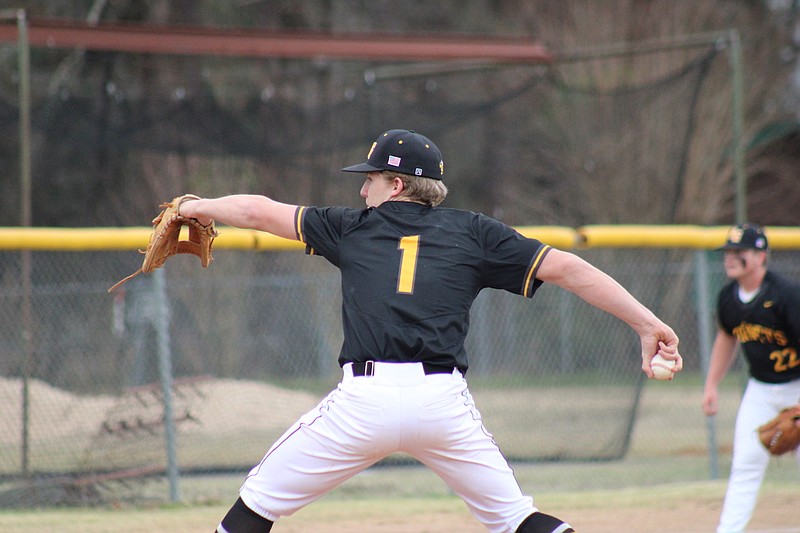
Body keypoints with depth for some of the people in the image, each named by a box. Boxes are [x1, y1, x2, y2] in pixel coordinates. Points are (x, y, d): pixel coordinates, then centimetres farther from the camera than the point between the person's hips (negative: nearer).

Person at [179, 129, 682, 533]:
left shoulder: (353, 227, 16)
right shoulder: (473, 233, 15)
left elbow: (258, 211, 26)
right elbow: (566, 268, 8)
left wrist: (197, 208, 45)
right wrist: (646, 322, 9)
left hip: (365, 397, -2)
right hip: (445, 403, 2)